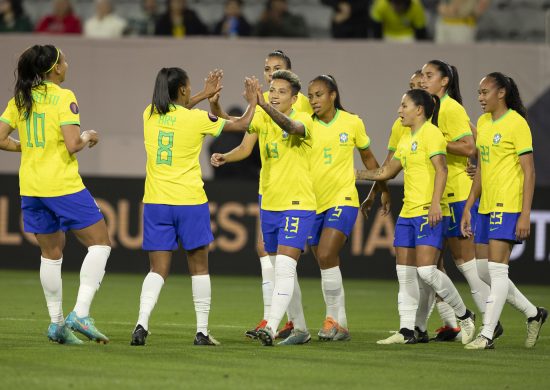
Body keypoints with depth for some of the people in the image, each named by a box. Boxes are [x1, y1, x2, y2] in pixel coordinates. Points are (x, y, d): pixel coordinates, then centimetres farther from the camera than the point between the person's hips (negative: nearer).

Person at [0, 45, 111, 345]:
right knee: (100, 243, 2)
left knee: (51, 254, 16)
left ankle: (56, 323, 15)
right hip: (63, 185, -7)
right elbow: (72, 145, -19)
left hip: (31, 187, 7)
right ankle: (80, 313, -8)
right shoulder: (63, 97, -12)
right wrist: (88, 138, 1)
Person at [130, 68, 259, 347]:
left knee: (158, 269, 4)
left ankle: (142, 323, -16)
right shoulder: (197, 119, -8)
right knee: (199, 268, 11)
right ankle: (202, 331, 12)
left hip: (155, 202, 3)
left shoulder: (150, 115, 3)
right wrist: (252, 102, 23)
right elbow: (241, 125, 6)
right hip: (190, 202, -3)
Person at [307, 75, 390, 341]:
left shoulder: (352, 123, 1)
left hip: (343, 200, -3)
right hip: (313, 203, 3)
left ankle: (335, 319, -12)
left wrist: (383, 190, 20)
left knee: (326, 256, -20)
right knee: (326, 264, 7)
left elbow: (368, 158, 13)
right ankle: (338, 324, 16)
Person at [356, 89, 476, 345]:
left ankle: (464, 316, 1)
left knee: (426, 270, -16)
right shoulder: (406, 139, 19)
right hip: (408, 212, 9)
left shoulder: (430, 133, -8)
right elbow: (387, 172, 29)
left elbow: (441, 168, -18)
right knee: (405, 273, 5)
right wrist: (356, 174, 27)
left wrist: (435, 203, -27)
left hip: (430, 213, -9)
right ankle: (406, 331, 8)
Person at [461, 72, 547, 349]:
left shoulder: (516, 123, -10)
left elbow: (529, 171, -12)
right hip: (486, 207, 9)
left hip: (508, 206, -9)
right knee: (484, 270, 9)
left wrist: (525, 215, -17)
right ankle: (533, 314, 23)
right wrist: (468, 207, 17)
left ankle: (487, 335, -10)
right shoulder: (483, 122, 14)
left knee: (497, 269, -11)